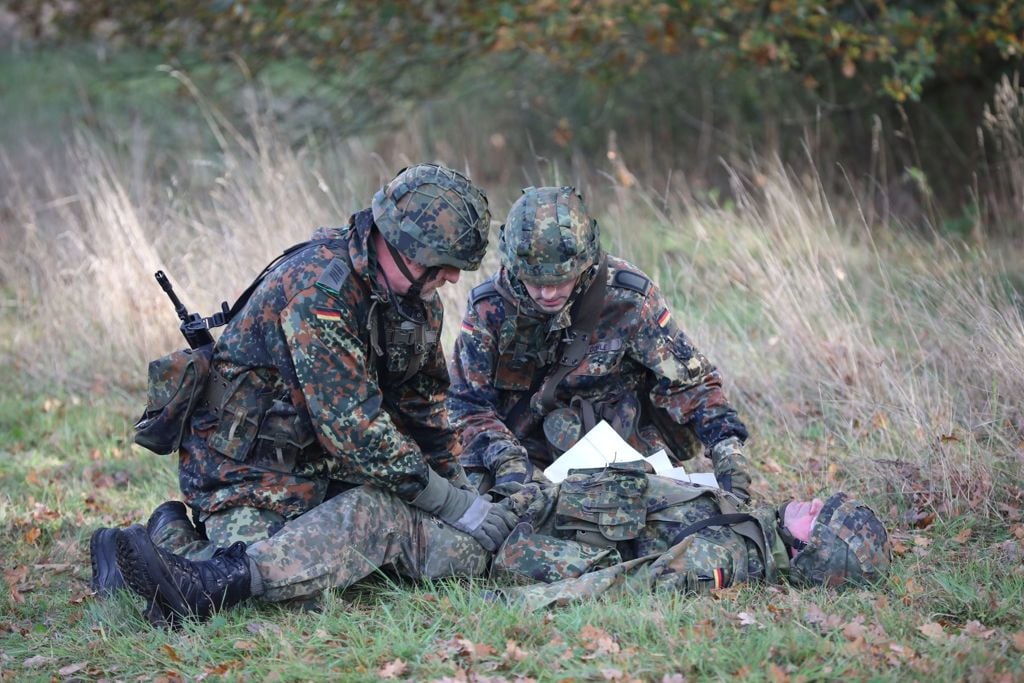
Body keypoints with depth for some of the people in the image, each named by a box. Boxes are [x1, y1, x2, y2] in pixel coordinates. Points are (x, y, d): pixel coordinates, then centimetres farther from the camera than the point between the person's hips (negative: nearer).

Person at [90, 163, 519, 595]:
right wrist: (454, 505, -25)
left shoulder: (417, 294, 0)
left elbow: (423, 396, 14)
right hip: (246, 463, -9)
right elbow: (353, 425, -30)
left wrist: (457, 481, 9)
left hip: (318, 460, 9)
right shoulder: (318, 290, -28)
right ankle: (170, 538, 6)